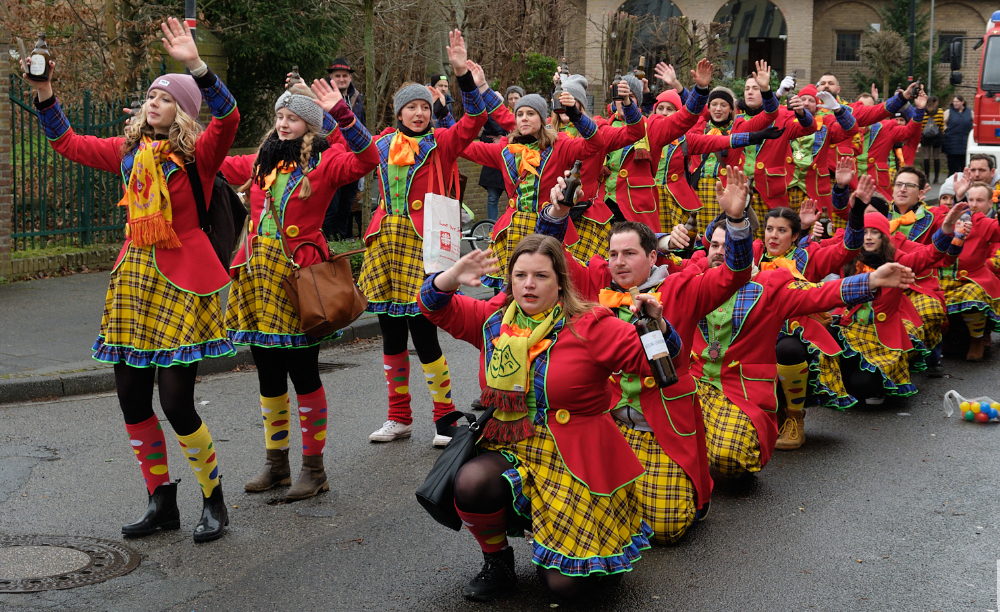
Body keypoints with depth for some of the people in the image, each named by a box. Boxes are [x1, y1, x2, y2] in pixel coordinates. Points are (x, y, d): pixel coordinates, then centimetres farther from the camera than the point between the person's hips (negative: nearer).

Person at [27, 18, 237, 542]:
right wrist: (44, 94, 9)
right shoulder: (129, 151, 12)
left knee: (176, 403, -8)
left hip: (181, 282, -6)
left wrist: (196, 65, -35)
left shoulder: (197, 154, -6)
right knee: (131, 398, 7)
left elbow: (227, 117, -25)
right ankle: (162, 502, 24)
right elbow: (67, 142, 21)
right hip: (132, 278, 6)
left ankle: (214, 501, 13)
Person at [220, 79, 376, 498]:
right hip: (259, 274, 6)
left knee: (303, 371, -2)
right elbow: (220, 164, 29)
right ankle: (276, 463, 24)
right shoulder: (262, 161, 14)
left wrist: (341, 113, -32)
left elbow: (366, 159, -23)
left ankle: (314, 467, 10)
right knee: (268, 373, 12)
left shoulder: (324, 161, -4)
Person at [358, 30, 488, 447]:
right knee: (391, 336, 10)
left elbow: (476, 118, -15)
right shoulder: (384, 145, 11)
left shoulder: (441, 144, -1)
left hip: (422, 244, -5)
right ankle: (399, 417, 22)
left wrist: (463, 73, -26)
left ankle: (445, 417, 8)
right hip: (385, 241, 5)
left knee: (423, 336, -7)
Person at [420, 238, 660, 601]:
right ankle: (497, 561, 0)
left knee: (564, 583, -9)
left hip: (573, 462, -3)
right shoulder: (496, 319, 6)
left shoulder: (590, 326, -7)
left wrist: (656, 325, -28)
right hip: (510, 451, 4)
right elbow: (436, 306, 9)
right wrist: (452, 278, -11)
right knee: (470, 484, -32)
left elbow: (652, 360, -8)